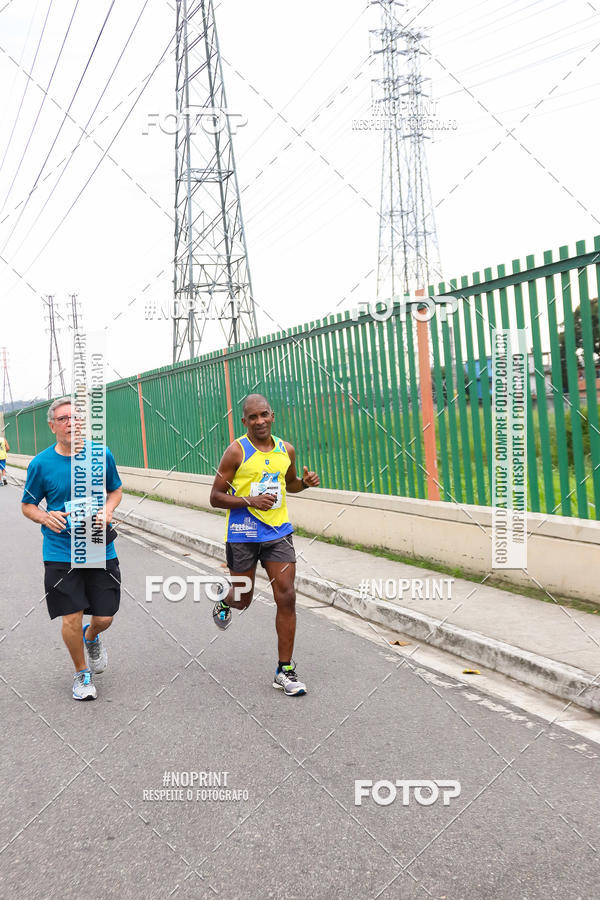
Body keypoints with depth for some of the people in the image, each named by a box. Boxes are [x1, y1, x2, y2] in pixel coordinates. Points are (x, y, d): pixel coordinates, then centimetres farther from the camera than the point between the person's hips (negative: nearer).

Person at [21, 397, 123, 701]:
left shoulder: (102, 455, -2)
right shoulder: (41, 464, -5)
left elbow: (116, 490, 14)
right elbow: (27, 505, 6)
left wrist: (108, 510, -8)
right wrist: (45, 517, -15)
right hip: (61, 553, -1)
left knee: (104, 617, 6)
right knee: (71, 620, -2)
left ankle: (91, 637, 45)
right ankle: (82, 673, 26)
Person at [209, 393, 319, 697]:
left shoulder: (286, 450, 4)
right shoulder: (237, 451, -10)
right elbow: (216, 497, -9)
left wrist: (305, 482, 1)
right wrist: (250, 501, -23)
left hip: (278, 532, 3)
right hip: (242, 535, -3)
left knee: (286, 598, -4)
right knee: (242, 600, 10)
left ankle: (285, 671, 7)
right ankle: (223, 604, 50)